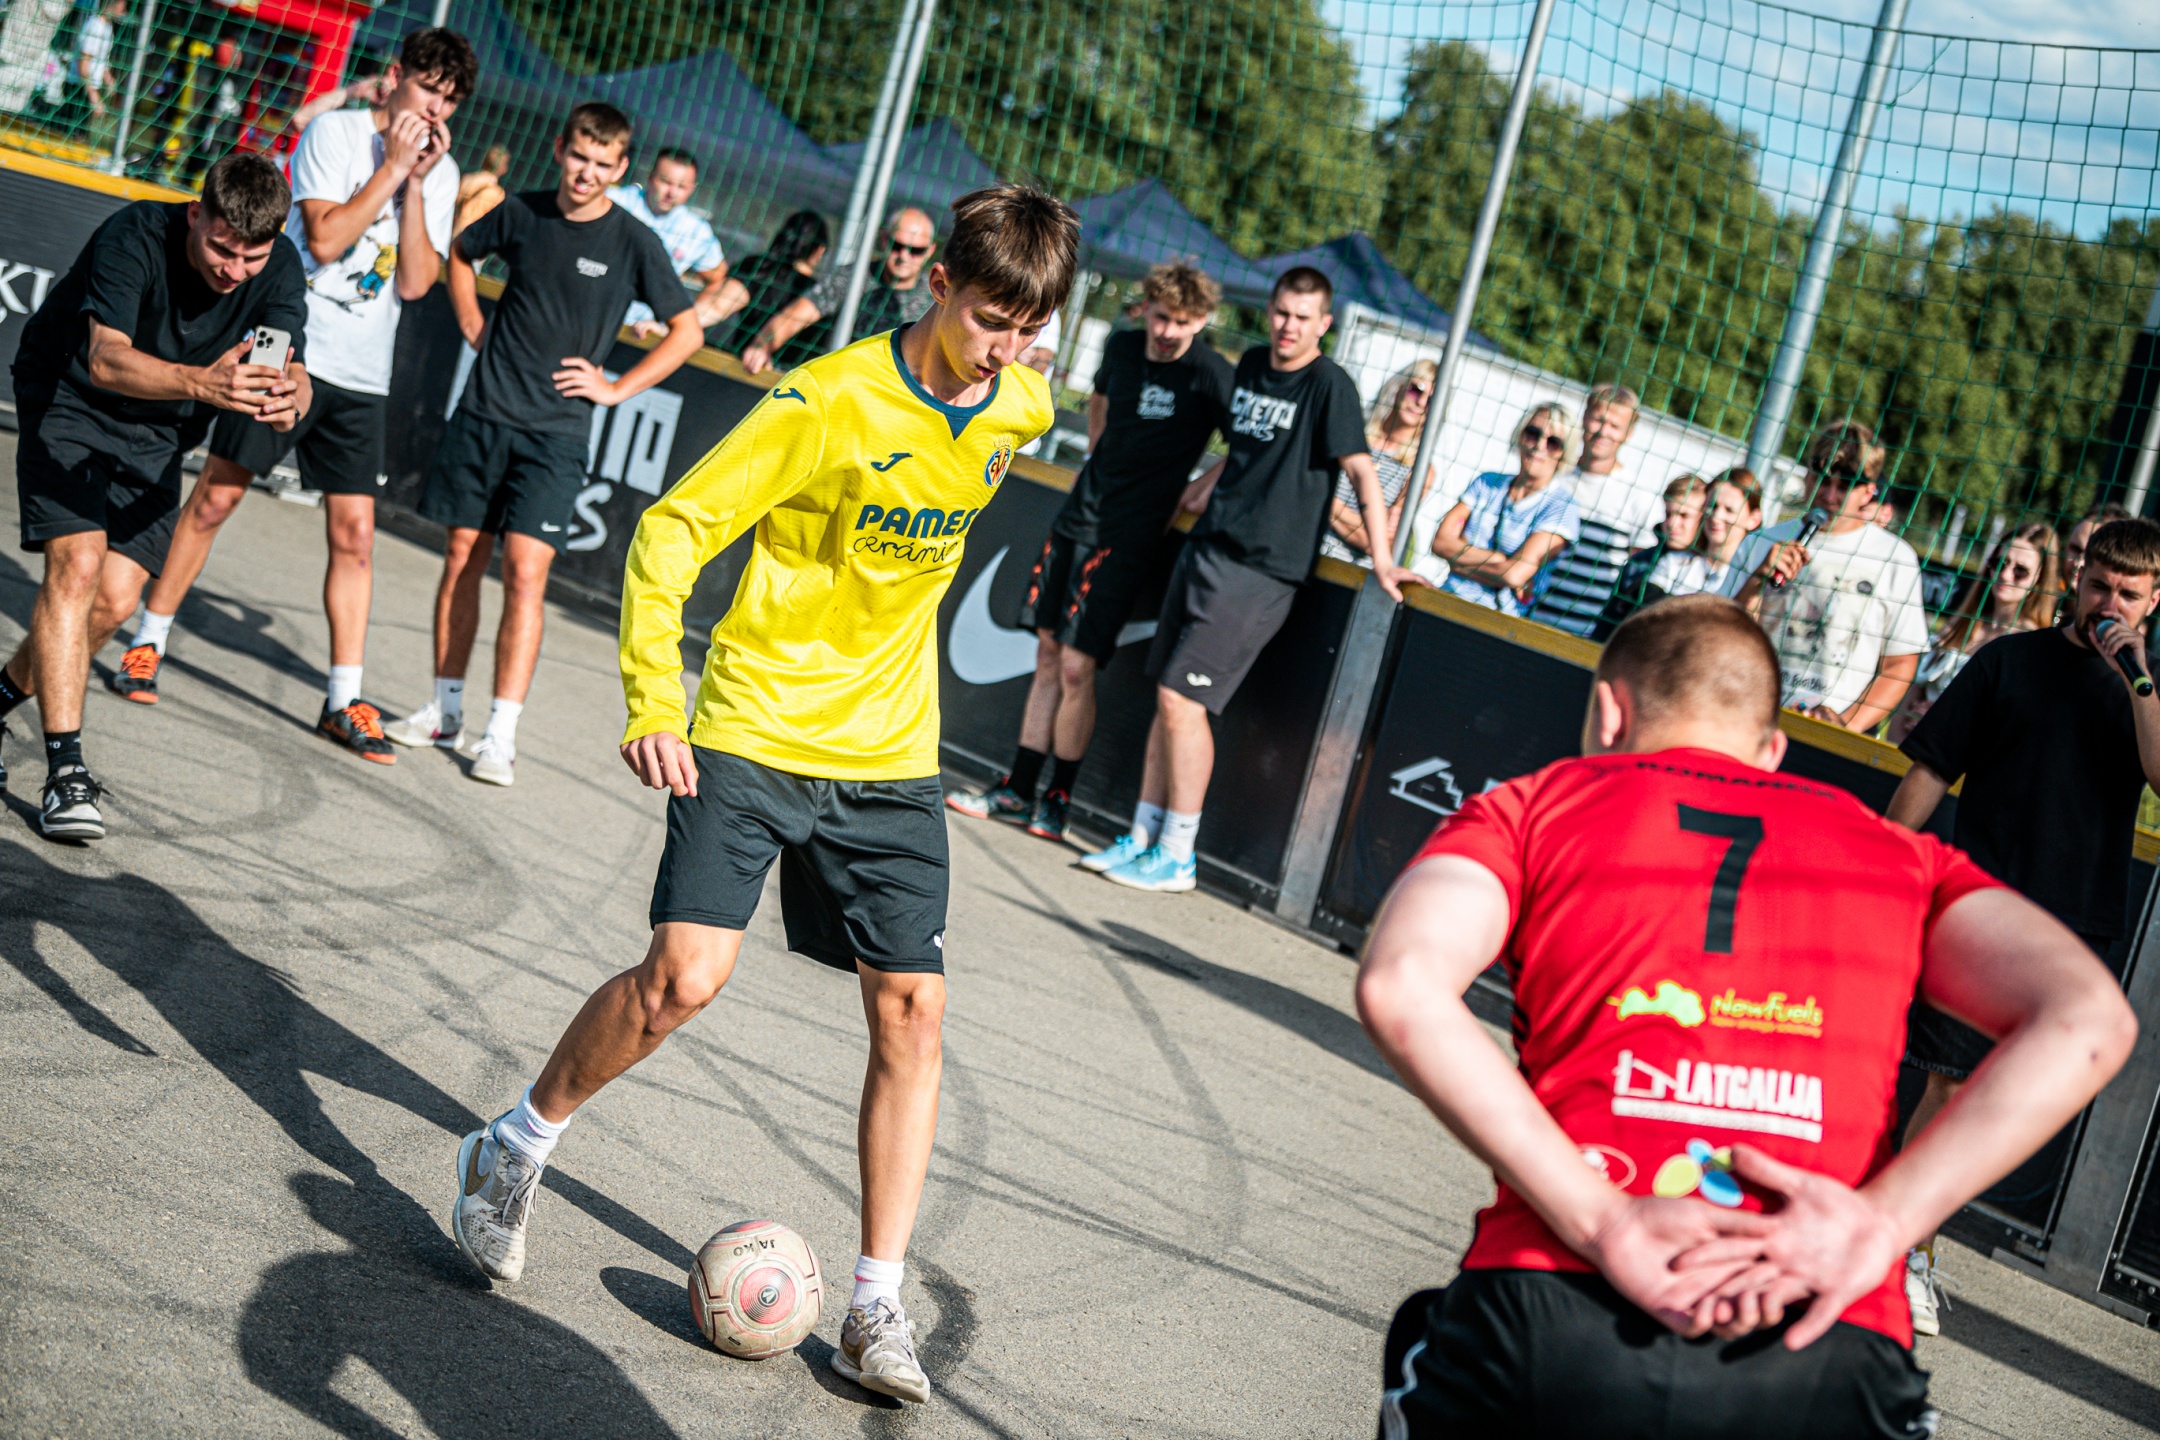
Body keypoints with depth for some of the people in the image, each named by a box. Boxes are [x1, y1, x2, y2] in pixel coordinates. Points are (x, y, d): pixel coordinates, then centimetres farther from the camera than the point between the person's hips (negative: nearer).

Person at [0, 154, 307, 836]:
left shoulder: (279, 269, -17)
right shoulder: (135, 236, -29)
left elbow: (292, 371, -26)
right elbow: (106, 357, -41)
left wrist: (286, 399, -52)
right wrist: (202, 383, -60)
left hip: (156, 434, 4)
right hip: (67, 399, -4)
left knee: (115, 599, -6)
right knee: (77, 566, -21)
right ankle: (65, 769, -21)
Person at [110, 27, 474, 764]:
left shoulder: (441, 174, 8)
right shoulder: (335, 132, -3)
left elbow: (415, 283, -2)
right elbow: (323, 238, -16)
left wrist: (415, 184, -8)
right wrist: (393, 167, -13)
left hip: (363, 378, 4)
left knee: (354, 531, 0)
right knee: (217, 495, -2)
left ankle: (345, 701, 3)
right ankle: (146, 643, 13)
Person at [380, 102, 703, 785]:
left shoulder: (634, 243, -6)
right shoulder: (522, 212, 3)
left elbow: (687, 330, 2)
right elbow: (461, 253, 24)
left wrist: (617, 387, -3)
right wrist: (473, 327, 11)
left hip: (556, 430, -3)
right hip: (483, 414, 3)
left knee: (525, 570, -10)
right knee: (462, 557, 7)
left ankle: (501, 733, -8)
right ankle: (445, 709, 18)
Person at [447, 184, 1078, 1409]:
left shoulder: (1020, 409, 0)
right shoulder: (831, 401, -17)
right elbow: (673, 529, -16)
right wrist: (652, 699, -25)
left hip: (892, 757, 5)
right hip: (755, 733, -5)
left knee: (911, 1011, -1)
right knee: (688, 974, -16)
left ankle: (879, 1307, 8)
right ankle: (516, 1148, 11)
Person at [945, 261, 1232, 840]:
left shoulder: (1209, 376, -13)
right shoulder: (1121, 348, 5)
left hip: (1129, 535, -6)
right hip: (1078, 513, 6)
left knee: (1076, 668, -8)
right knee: (1048, 653, 10)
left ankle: (1058, 799, 6)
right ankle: (1018, 789, 18)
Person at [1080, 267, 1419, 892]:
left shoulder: (1329, 385, -10)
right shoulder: (1251, 365, 12)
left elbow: (1362, 471, -15)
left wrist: (1381, 560, -21)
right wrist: (1200, 488, 27)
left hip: (1259, 571, -7)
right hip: (1206, 550, 7)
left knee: (1182, 699, -11)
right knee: (1167, 698, 8)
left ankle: (1177, 857, -2)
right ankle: (1143, 837, 17)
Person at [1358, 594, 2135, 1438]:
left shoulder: (1531, 807, 17)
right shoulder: (1898, 855, 23)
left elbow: (1400, 987, -5)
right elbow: (2086, 1020, 4)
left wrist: (1601, 1223, -8)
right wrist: (1880, 1220, -3)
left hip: (1553, 1321, -1)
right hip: (1830, 1360, 1)